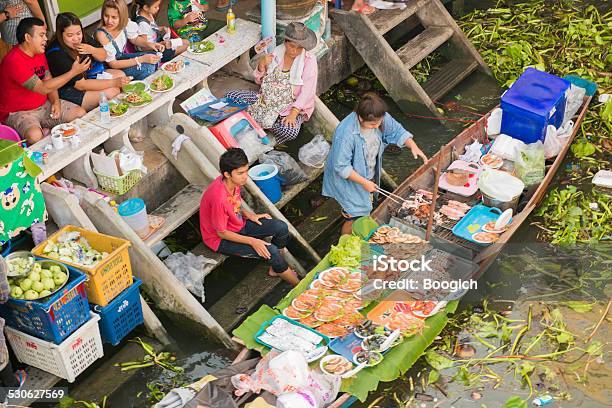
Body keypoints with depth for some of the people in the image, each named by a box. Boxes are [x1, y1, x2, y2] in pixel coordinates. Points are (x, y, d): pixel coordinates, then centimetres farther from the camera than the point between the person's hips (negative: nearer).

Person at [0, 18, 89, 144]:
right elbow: (43, 88, -28)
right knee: (35, 136, -38)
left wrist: (56, 101, -11)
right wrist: (73, 72, -26)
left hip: (43, 105, 8)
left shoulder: (39, 53, 4)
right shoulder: (13, 61, -25)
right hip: (18, 113, -8)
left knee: (80, 113, -6)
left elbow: (49, 80, 10)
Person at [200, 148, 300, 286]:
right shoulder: (219, 198, -36)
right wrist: (252, 241, -24)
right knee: (270, 250, -19)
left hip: (238, 224, 8)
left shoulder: (234, 182, -11)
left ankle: (276, 269, 17)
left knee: (281, 228, -4)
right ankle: (299, 285, 1)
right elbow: (222, 233, -24)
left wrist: (248, 215, -6)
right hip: (221, 239, -8)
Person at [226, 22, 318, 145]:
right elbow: (259, 80, 11)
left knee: (289, 131, -37)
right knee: (231, 96, -8)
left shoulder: (309, 60, -10)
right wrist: (262, 65, -10)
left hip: (293, 106, -5)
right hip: (267, 99, 5)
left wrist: (293, 114, -29)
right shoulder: (276, 53, 2)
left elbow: (307, 91, -17)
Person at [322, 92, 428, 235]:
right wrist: (364, 182, -27)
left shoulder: (380, 118, -20)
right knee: (353, 220, 6)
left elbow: (397, 131, -3)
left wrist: (413, 146, -19)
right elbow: (342, 167, -31)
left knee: (366, 209, 28)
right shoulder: (345, 134, -39)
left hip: (370, 176, 7)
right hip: (350, 180, -7)